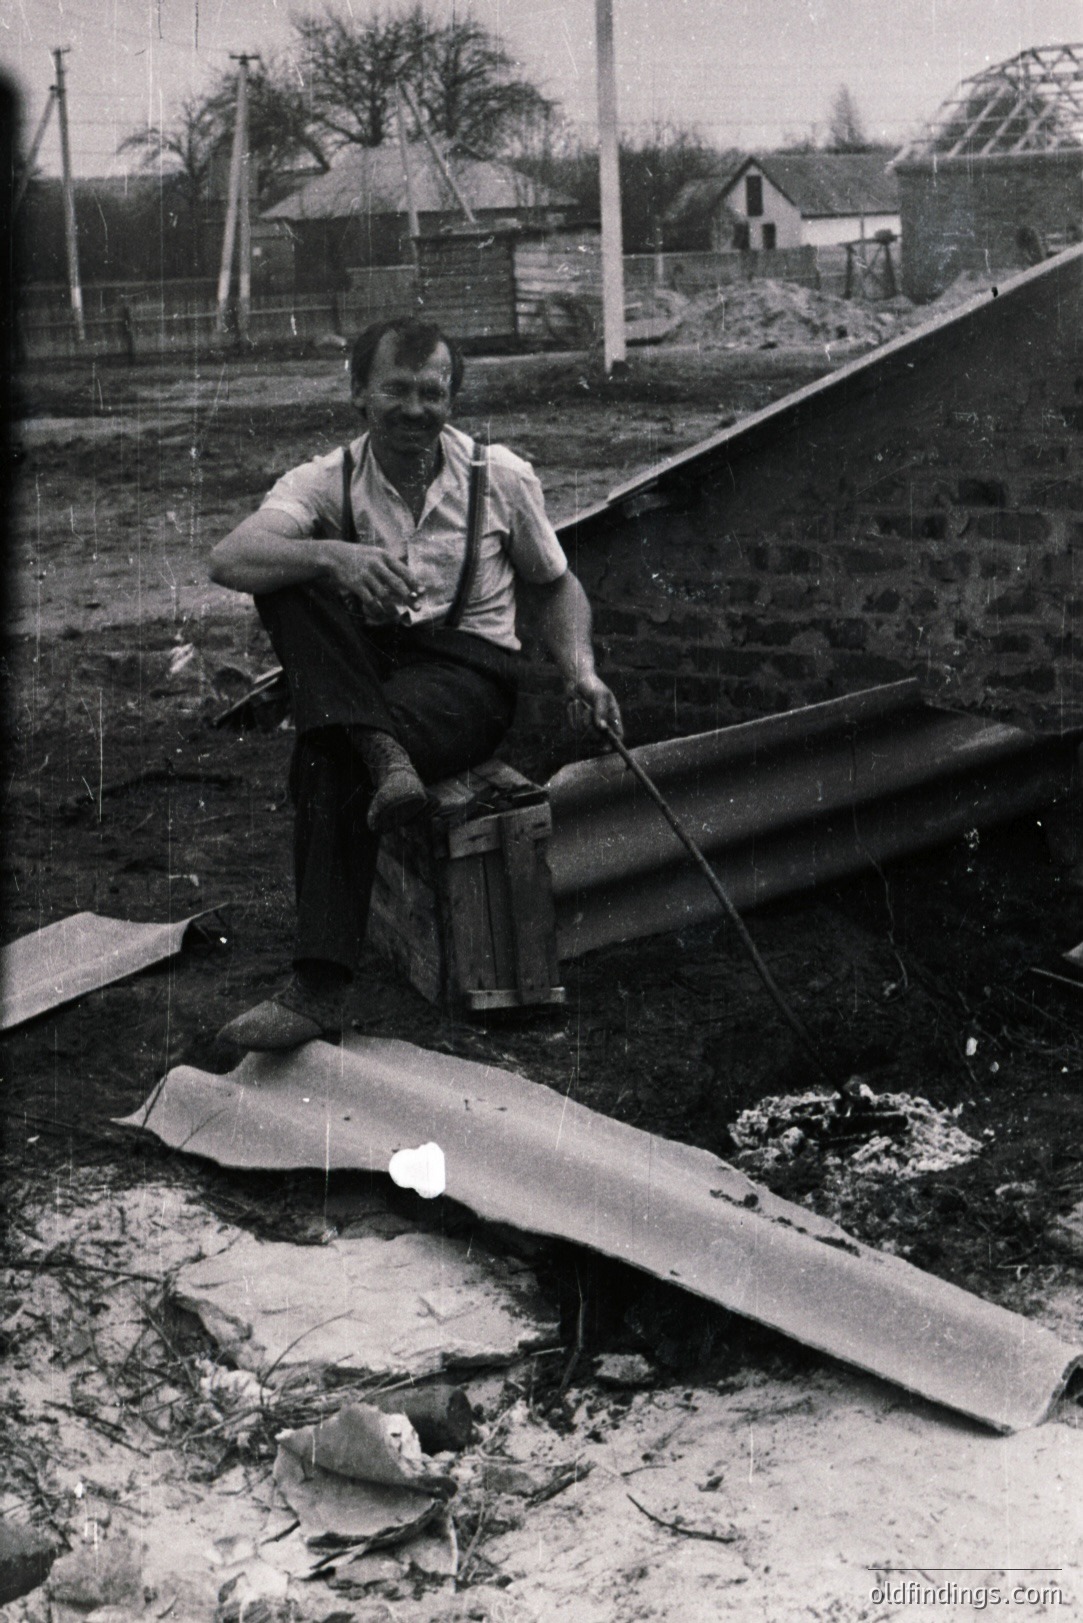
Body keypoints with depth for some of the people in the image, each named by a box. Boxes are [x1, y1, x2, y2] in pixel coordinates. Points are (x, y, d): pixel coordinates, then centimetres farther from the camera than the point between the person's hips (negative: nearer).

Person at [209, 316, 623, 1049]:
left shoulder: (502, 478, 4)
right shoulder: (326, 482, 1)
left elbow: (555, 584, 18)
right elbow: (229, 559, -17)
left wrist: (582, 671, -3)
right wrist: (331, 556, -37)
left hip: (468, 668, -2)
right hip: (364, 670, 3)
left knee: (329, 762, -33)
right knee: (291, 584, -26)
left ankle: (320, 991, -34)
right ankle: (382, 754, -37)